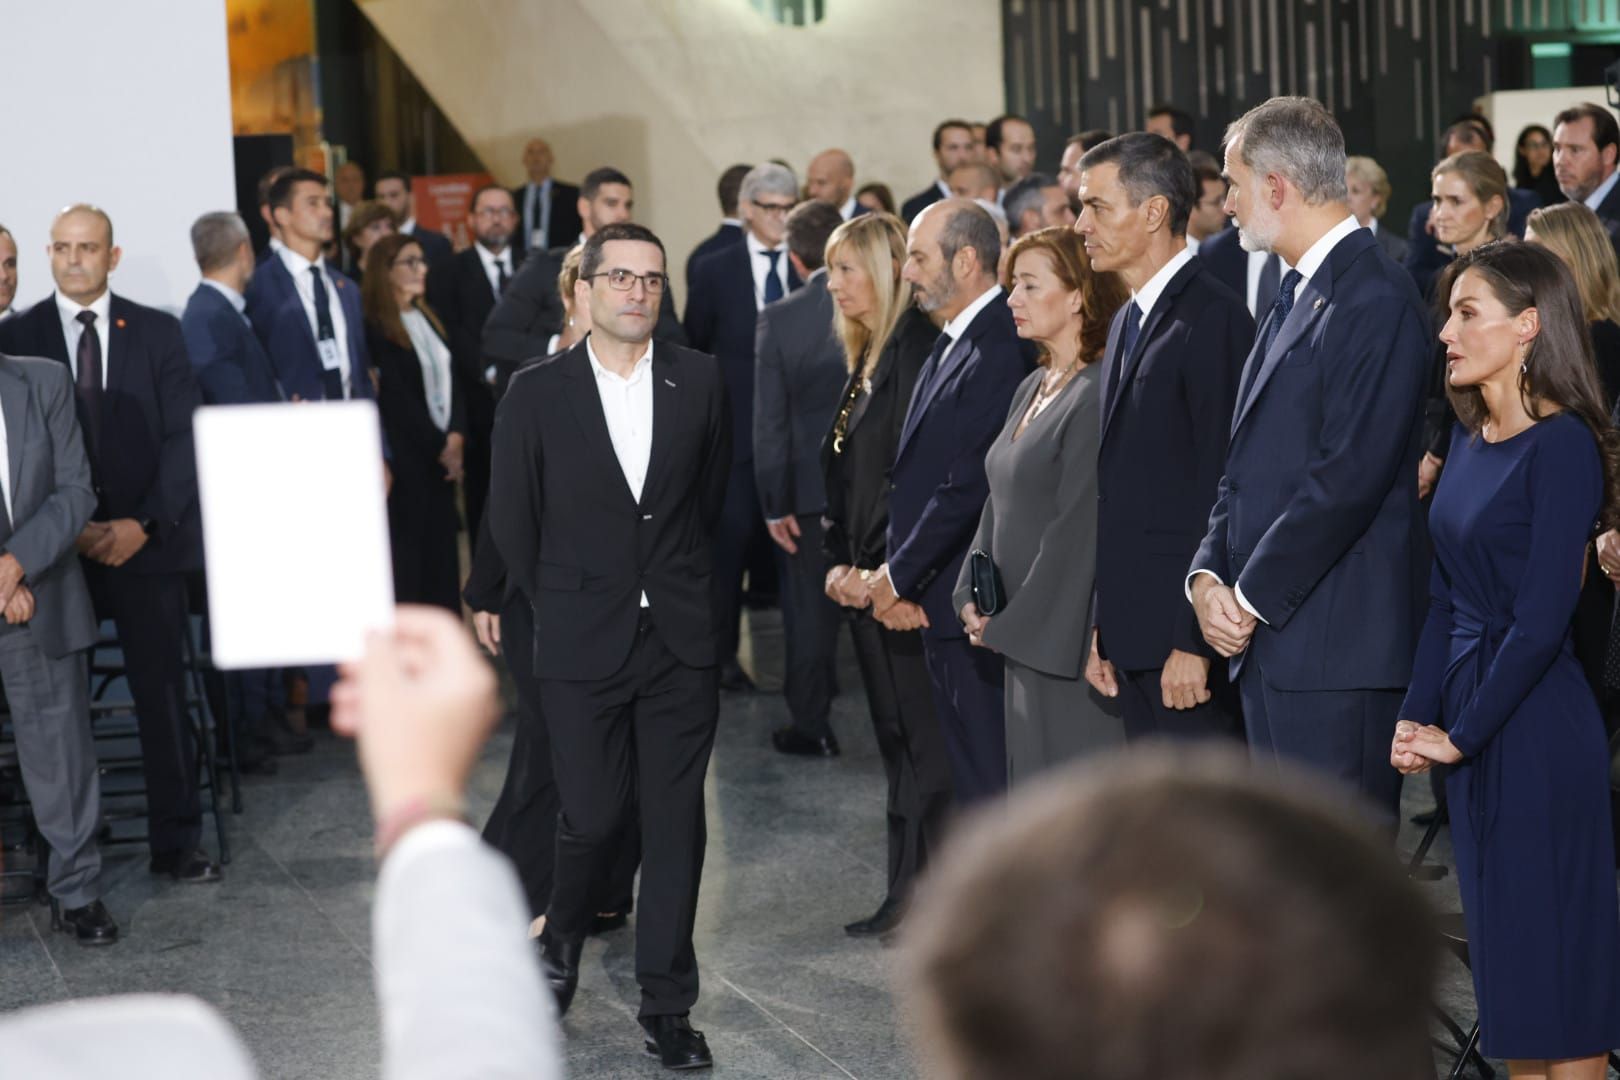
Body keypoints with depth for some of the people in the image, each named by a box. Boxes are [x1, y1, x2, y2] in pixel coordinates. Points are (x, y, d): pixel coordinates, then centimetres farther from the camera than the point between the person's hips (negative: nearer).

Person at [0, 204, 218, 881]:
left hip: (147, 543, 0)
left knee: (163, 694, 3)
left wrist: (143, 524, -9)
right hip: (58, 546, 0)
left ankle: (177, 844, 12)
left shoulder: (157, 332, 6)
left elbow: (186, 437, 1)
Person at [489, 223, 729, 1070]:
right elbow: (511, 521, 4)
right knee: (593, 815, 0)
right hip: (583, 644, -1)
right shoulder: (537, 394, -4)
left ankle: (667, 1004, 13)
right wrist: (559, 607, 8)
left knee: (676, 820, 3)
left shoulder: (699, 381, 1)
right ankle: (560, 943, 30)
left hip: (681, 640, 2)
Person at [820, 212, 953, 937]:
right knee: (895, 736, 12)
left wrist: (884, 573, -17)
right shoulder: (866, 355, 16)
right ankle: (907, 894, 19)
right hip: (864, 580, 9)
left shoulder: (916, 347, -14)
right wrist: (839, 563, 8)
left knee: (924, 739, -4)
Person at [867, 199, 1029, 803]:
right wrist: (896, 575, 2)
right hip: (937, 601, 10)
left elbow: (967, 488, -21)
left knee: (987, 780, -2)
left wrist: (899, 577, -10)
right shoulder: (951, 345, 15)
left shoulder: (997, 351, -18)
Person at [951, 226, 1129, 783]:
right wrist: (972, 599, 5)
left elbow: (1079, 528, -18)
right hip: (1022, 639, 9)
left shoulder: (1098, 395, -16)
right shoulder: (1034, 388, 13)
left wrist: (1008, 626, -13)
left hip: (1070, 645, -9)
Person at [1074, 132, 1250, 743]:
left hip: (1185, 646, -9)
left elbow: (1221, 491, -17)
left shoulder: (1212, 318, -12)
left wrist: (1194, 642, -19)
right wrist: (1102, 629, 15)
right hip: (1134, 639, 9)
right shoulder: (1127, 322, 17)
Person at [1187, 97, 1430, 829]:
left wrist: (1250, 598, -14)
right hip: (1267, 643, 10)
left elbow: (1349, 478, -21)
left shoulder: (1377, 301, -13)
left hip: (1335, 654, -9)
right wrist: (1208, 575, 2)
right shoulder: (1297, 295, 18)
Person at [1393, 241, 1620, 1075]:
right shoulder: (1470, 436, 9)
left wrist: (1460, 734, -13)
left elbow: (1541, 621, -18)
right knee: (1500, 938, 15)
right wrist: (1416, 716, 2)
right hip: (1468, 724, 8)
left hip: (1533, 728, -8)